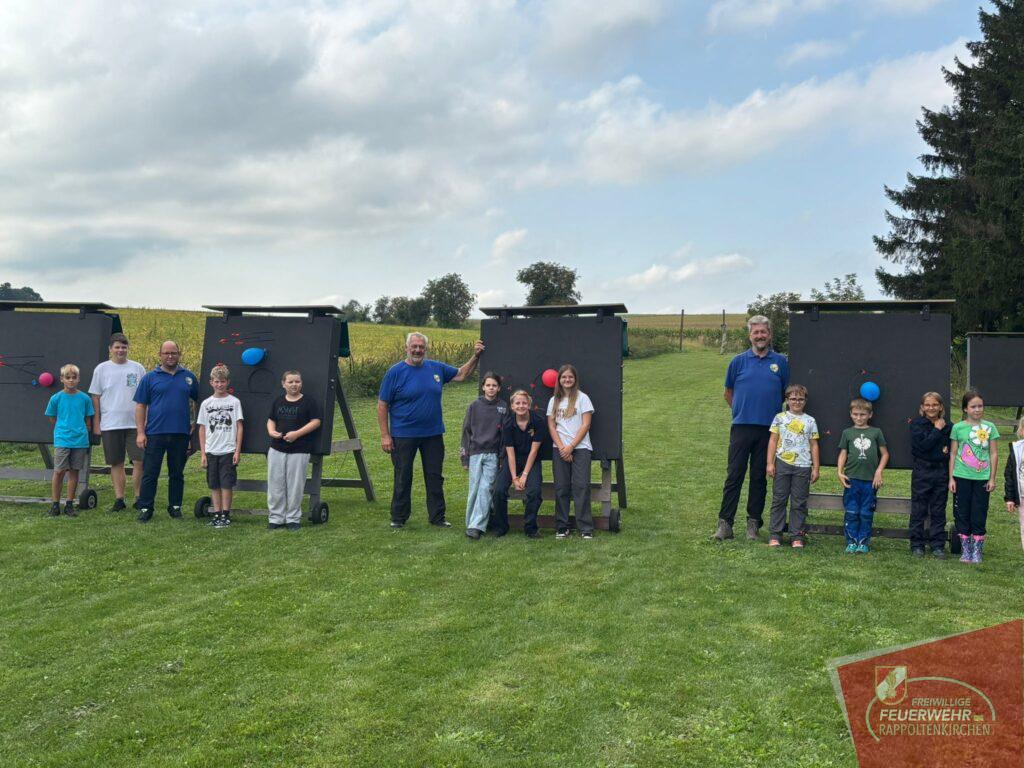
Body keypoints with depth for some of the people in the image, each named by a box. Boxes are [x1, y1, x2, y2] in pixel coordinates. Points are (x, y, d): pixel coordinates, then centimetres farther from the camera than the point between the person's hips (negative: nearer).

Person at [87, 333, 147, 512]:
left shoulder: (137, 368, 7)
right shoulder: (102, 369, 6)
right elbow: (95, 397, 7)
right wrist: (96, 423, 2)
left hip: (135, 423, 0)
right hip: (110, 424, 0)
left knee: (140, 461, -5)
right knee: (116, 463, 6)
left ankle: (139, 497, 6)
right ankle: (119, 499, 12)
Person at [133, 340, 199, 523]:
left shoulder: (189, 377, 8)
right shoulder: (150, 378, 3)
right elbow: (140, 406, 2)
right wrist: (140, 432, -5)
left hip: (181, 434, 2)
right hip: (155, 433, -2)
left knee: (177, 474, 10)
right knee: (150, 473, 0)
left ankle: (175, 507, 20)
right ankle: (145, 508, 8)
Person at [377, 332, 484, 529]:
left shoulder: (436, 368, 5)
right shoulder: (395, 372, -8)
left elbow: (461, 374, 17)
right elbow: (382, 405, -7)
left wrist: (475, 356, 3)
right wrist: (385, 435, -11)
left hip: (433, 434, 4)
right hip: (404, 435, -4)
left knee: (435, 477, 10)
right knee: (403, 479, 7)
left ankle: (437, 517, 22)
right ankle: (398, 518, 21)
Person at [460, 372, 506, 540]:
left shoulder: (503, 407, 5)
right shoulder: (475, 406, 4)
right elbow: (466, 430, 7)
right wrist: (464, 458, 4)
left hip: (493, 454, 0)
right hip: (475, 453, 0)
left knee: (486, 488, -10)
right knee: (474, 489, 0)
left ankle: (476, 526, -13)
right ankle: (470, 523, 11)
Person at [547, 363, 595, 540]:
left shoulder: (582, 398, 2)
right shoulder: (554, 401, 12)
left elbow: (586, 425, -4)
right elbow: (551, 426, 7)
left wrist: (571, 446, -10)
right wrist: (562, 447, -6)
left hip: (580, 448, -3)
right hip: (559, 449, 3)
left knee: (581, 486, -9)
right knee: (561, 488, 2)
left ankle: (586, 529, -7)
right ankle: (562, 527, 9)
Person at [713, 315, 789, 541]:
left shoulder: (781, 362, 5)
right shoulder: (738, 361, 4)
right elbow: (728, 392, 14)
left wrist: (772, 412, 10)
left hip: (768, 429, 1)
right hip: (741, 427, -1)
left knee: (759, 477, 8)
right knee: (734, 476, -2)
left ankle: (754, 522, 17)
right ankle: (725, 523, 0)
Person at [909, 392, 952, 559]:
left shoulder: (948, 426, 5)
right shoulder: (917, 424, -3)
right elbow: (922, 446, -16)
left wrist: (948, 450, -7)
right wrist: (937, 430, -12)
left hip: (941, 472, 2)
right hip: (922, 472, -2)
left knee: (938, 511, 8)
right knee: (919, 510, 3)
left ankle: (938, 545, 15)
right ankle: (917, 545, 11)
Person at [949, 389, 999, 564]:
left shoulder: (989, 427, 2)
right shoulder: (958, 427, 0)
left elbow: (994, 454, 4)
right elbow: (953, 454, 4)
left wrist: (992, 478, 1)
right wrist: (951, 478, 1)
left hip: (982, 478, 0)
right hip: (962, 477, 0)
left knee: (979, 515, 4)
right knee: (962, 514, 5)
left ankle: (977, 550, 14)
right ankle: (965, 549, 15)